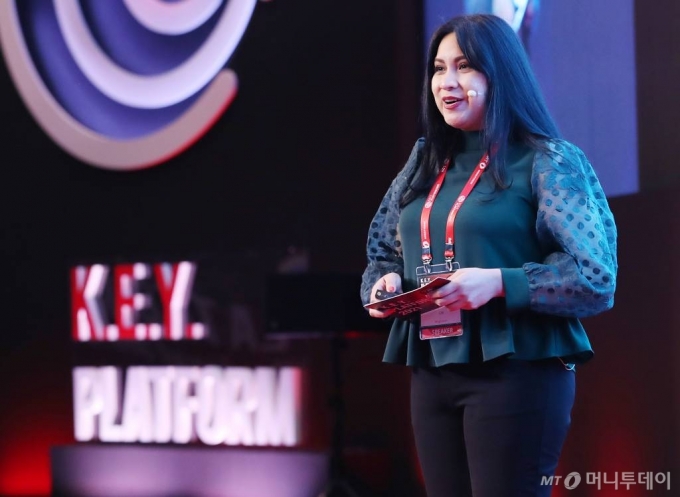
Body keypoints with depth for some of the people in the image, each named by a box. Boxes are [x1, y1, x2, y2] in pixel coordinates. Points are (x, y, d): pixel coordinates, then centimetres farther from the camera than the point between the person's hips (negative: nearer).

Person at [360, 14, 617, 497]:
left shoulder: (549, 162, -5)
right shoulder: (424, 167, 14)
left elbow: (597, 278, -12)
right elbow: (383, 253, 22)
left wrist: (499, 283, -22)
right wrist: (384, 283, -1)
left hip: (517, 372, -6)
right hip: (432, 374, 6)